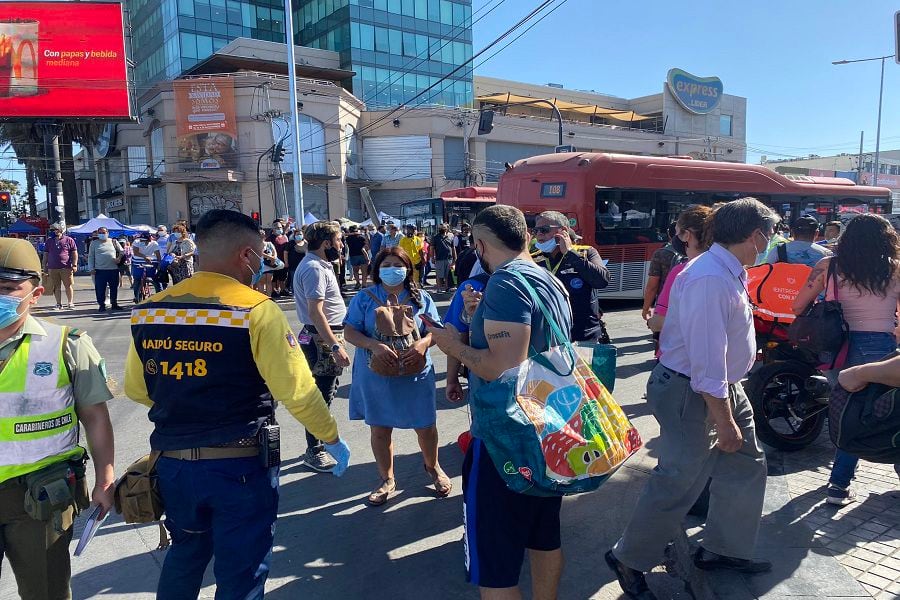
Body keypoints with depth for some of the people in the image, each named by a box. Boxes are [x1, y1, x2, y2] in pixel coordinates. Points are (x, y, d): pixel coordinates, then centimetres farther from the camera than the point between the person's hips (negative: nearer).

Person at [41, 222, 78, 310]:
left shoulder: (69, 240, 3)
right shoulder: (49, 241, 12)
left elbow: (74, 253, 2)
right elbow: (45, 254, 16)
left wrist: (74, 265, -5)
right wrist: (45, 266, 12)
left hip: (66, 268, -3)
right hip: (52, 268, 3)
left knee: (68, 286, 1)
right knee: (56, 287, 5)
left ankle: (70, 303, 10)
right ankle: (59, 304, 12)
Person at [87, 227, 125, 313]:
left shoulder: (113, 242, 10)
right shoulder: (94, 244, 7)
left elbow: (121, 251, 18)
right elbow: (90, 257, 7)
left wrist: (119, 258, -2)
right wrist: (91, 268, -1)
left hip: (113, 269, 1)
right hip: (100, 270, -1)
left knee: (114, 288, 8)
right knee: (100, 289, -2)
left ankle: (114, 304, 20)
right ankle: (102, 305, 6)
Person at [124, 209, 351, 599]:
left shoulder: (148, 310, 0)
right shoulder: (256, 310, -17)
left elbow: (136, 389, 10)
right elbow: (296, 391, -18)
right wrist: (332, 438, -2)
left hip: (171, 462, 6)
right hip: (239, 467, -5)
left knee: (185, 554, 29)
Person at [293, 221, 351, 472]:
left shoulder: (319, 265, 14)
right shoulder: (314, 269, -19)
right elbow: (315, 313, -26)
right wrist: (336, 347, -27)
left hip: (327, 337, 11)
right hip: (322, 340, -11)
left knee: (326, 392, 19)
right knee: (321, 395, -1)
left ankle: (320, 441, 33)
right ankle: (314, 452, 11)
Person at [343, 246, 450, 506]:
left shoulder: (421, 298, 3)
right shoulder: (364, 298, -1)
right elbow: (349, 331, -5)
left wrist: (424, 343, -20)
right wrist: (373, 345, -24)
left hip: (415, 375, 0)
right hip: (376, 376, 0)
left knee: (426, 426, 8)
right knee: (380, 429, 11)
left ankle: (433, 467, 40)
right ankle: (387, 480, 33)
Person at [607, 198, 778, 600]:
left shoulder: (730, 272, 5)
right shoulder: (710, 280, -27)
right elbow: (707, 364, -28)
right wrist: (725, 422, -21)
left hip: (725, 385, 10)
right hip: (691, 392, -10)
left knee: (746, 465, 18)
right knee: (680, 482, -2)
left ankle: (721, 549, 36)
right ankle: (629, 559, 18)